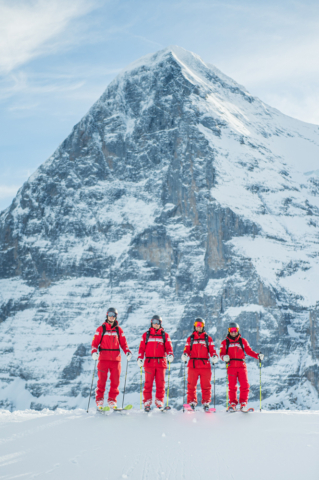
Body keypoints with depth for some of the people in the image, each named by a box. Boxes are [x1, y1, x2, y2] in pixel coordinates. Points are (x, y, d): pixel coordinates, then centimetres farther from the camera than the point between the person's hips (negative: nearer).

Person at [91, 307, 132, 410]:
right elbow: (95, 342, 2)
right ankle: (99, 400, 7)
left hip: (116, 359, 2)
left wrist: (127, 352, -5)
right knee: (102, 380, -2)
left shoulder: (119, 330, 12)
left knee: (115, 380, 2)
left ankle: (112, 400, 11)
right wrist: (94, 352, -15)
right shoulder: (101, 329, 6)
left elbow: (123, 343, 11)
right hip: (103, 358, -2)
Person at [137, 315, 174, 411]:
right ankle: (147, 402, 6)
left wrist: (170, 355, -15)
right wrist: (140, 358, -5)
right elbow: (142, 348, 8)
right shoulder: (146, 335, 11)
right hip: (149, 362, 0)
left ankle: (159, 402, 8)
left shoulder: (165, 335, 10)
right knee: (148, 383, 0)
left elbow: (168, 347, 4)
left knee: (160, 383, 1)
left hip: (161, 362, 0)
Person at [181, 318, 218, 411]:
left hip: (205, 365, 0)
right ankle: (192, 402, 8)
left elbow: (212, 350, 9)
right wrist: (184, 355, -11)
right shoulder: (190, 338, 13)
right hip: (193, 364, 0)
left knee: (206, 385, 1)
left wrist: (214, 356, -10)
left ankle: (206, 403, 10)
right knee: (191, 385, 0)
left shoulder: (208, 338, 12)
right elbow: (187, 350, 9)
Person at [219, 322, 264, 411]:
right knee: (232, 386, 0)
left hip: (242, 366, 1)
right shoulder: (225, 342, 11)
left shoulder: (243, 341, 13)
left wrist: (258, 355, -1)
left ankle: (243, 403, -2)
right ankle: (233, 403, 7)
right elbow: (221, 353, 5)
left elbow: (249, 351, 13)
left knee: (244, 385, -7)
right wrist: (224, 357, -17)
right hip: (231, 366, -1)